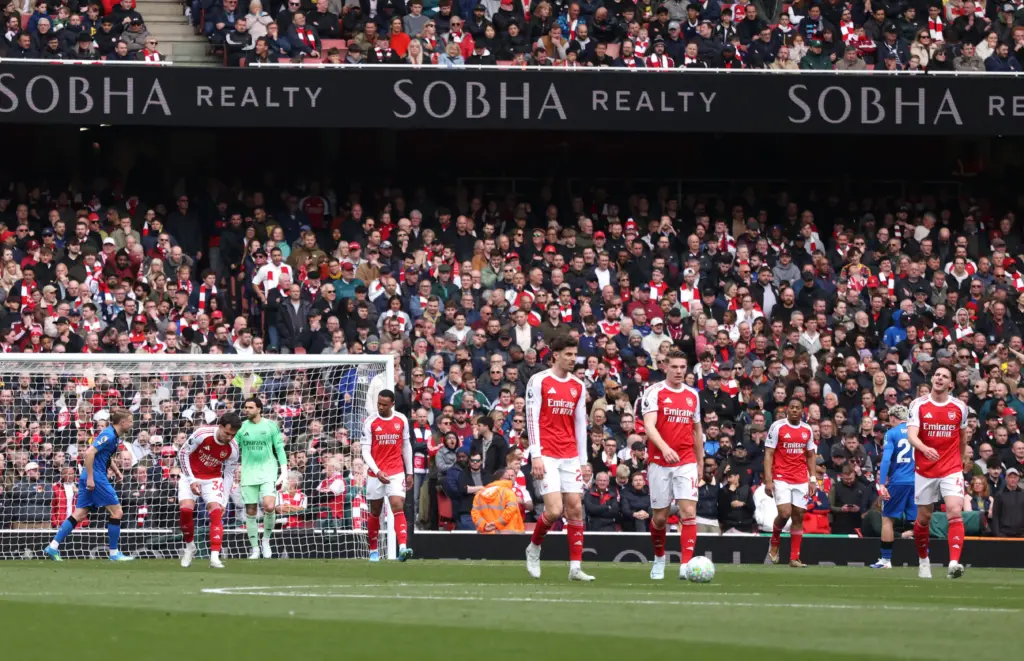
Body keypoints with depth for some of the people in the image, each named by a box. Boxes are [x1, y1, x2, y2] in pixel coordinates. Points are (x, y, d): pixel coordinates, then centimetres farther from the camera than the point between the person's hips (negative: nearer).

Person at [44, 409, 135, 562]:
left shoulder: (114, 436, 14)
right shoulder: (109, 435, -15)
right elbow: (89, 453, -23)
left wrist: (116, 471, 18)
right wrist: (90, 478, -22)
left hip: (90, 479, 9)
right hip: (96, 477, -9)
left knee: (80, 514, 6)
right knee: (116, 512, -2)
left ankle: (53, 547, 2)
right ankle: (114, 553, 4)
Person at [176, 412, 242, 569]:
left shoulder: (233, 448, -15)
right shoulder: (201, 434, -24)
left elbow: (229, 474, -3)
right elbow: (183, 454, -13)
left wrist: (224, 501, -5)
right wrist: (191, 480, -17)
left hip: (212, 479, 2)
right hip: (191, 475, -2)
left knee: (216, 511, -18)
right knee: (185, 509, -20)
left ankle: (215, 557, -20)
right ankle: (190, 547, 6)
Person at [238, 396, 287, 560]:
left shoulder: (271, 426, 2)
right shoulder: (241, 428, 6)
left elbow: (279, 448, 6)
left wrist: (284, 471, 0)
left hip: (268, 472, -2)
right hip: (248, 473, 2)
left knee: (269, 506, -20)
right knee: (250, 512, 2)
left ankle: (266, 540, 2)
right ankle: (254, 548, 12)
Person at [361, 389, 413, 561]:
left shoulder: (401, 420, 3)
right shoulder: (370, 422, -4)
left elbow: (406, 446, 13)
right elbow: (365, 451, -7)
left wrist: (409, 472, 12)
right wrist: (377, 471, -21)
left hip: (396, 472, 0)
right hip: (375, 473, 0)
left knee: (398, 507, -15)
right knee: (375, 512, 9)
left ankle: (402, 548, -28)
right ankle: (373, 550, 23)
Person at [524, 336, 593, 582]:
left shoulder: (578, 386, 12)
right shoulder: (539, 381, -4)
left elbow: (580, 424, 15)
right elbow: (532, 419, -7)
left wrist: (583, 460, 10)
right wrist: (536, 456, -14)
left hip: (570, 457, 5)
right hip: (546, 456, -5)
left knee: (575, 508, -1)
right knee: (554, 510, -14)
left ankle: (576, 567, 1)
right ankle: (534, 548, 14)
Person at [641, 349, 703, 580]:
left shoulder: (693, 395, 10)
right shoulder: (654, 392, -5)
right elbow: (649, 425, -18)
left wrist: (700, 462, 19)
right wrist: (664, 448, -35)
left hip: (686, 463, 2)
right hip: (659, 463, -2)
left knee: (688, 511, -13)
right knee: (660, 516, 6)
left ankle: (686, 565, -17)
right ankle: (659, 559, 30)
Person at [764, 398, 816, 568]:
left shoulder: (807, 430, 9)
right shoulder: (777, 427, -4)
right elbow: (768, 454, -5)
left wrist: (812, 480, 7)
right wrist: (768, 480, -13)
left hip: (801, 480, 4)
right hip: (781, 478, -4)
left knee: (798, 516, 1)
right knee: (785, 513, -17)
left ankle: (794, 558, 5)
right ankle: (774, 543, 13)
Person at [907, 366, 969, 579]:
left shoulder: (959, 407, 1)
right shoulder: (919, 405, -4)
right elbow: (911, 435, -15)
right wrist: (925, 449, -35)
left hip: (951, 469, 0)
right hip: (925, 470, 0)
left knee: (955, 512, -18)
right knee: (923, 517, 9)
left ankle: (954, 562, -27)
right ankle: (923, 560, 32)